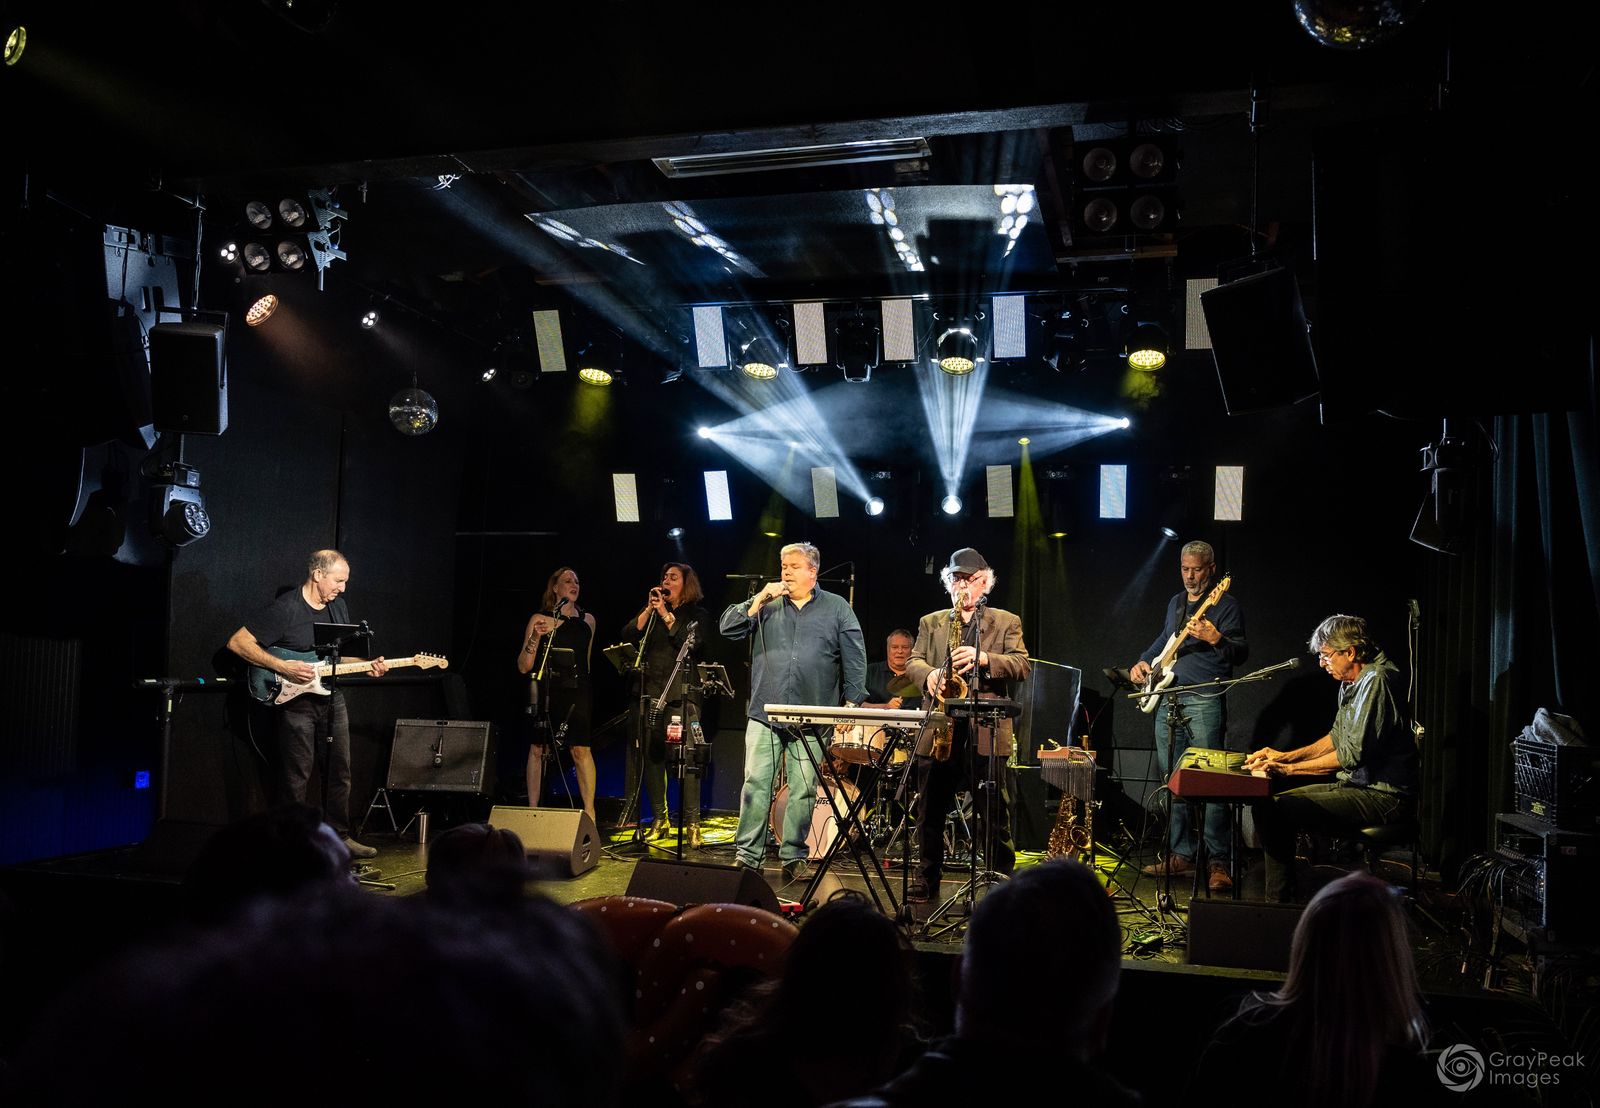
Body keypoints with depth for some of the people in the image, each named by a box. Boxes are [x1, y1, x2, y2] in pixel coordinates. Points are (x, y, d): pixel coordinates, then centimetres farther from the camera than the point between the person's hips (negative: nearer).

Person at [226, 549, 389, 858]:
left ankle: (339, 836, 22)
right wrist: (283, 667, -23)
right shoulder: (284, 609, -15)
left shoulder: (339, 606, 8)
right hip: (295, 698, -7)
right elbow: (237, 643, -16)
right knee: (296, 775, -2)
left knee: (340, 769, 10)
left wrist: (367, 665, 1)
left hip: (331, 697, 7)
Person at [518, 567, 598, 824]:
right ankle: (533, 810, 10)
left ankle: (589, 812, -4)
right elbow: (523, 667, -3)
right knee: (539, 748, 1)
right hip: (545, 690, -2)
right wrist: (534, 638, -17)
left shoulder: (587, 619, 12)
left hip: (576, 691, 2)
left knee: (581, 749, -7)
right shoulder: (540, 619, 1)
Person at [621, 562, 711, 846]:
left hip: (681, 693, -4)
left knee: (686, 756, -11)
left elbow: (690, 643, -11)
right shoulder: (651, 610, 18)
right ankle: (660, 820, 13)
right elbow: (628, 635, 5)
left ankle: (692, 823, -8)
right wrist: (649, 610, -4)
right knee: (652, 755, 3)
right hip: (650, 691, 4)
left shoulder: (697, 615, 6)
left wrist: (665, 614, -10)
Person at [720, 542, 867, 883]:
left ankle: (793, 857, 12)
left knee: (803, 791, 2)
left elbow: (855, 658, 5)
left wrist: (851, 703, -2)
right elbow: (728, 626, 2)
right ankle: (748, 855, 4)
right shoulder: (767, 605, 12)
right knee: (755, 785, -2)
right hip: (765, 714, 1)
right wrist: (759, 599, -6)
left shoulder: (837, 608, 8)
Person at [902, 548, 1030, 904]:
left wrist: (984, 658, -17)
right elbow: (913, 662, 9)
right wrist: (928, 674, -13)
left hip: (986, 731, -2)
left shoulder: (1007, 623, 11)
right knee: (930, 810, 7)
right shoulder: (930, 622, 18)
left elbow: (1021, 665, -1)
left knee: (994, 813, -1)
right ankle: (928, 878, 19)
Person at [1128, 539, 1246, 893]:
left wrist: (1215, 638, -29)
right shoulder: (1176, 602, 20)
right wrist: (1142, 662, 17)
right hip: (1167, 697, 7)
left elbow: (1241, 652, -11)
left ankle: (1219, 862, -5)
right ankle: (1181, 853, 17)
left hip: (1204, 700, -7)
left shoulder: (1226, 604, -2)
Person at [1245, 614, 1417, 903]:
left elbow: (1352, 754, -23)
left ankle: (1278, 901, -12)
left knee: (1275, 811, -22)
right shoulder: (1351, 683, 13)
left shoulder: (1375, 682, -18)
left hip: (1381, 796, -10)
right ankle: (1279, 901, 8)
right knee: (1269, 803, 7)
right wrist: (1285, 756, 12)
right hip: (1356, 784, 10)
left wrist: (1290, 769, -18)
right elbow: (1336, 738, 22)